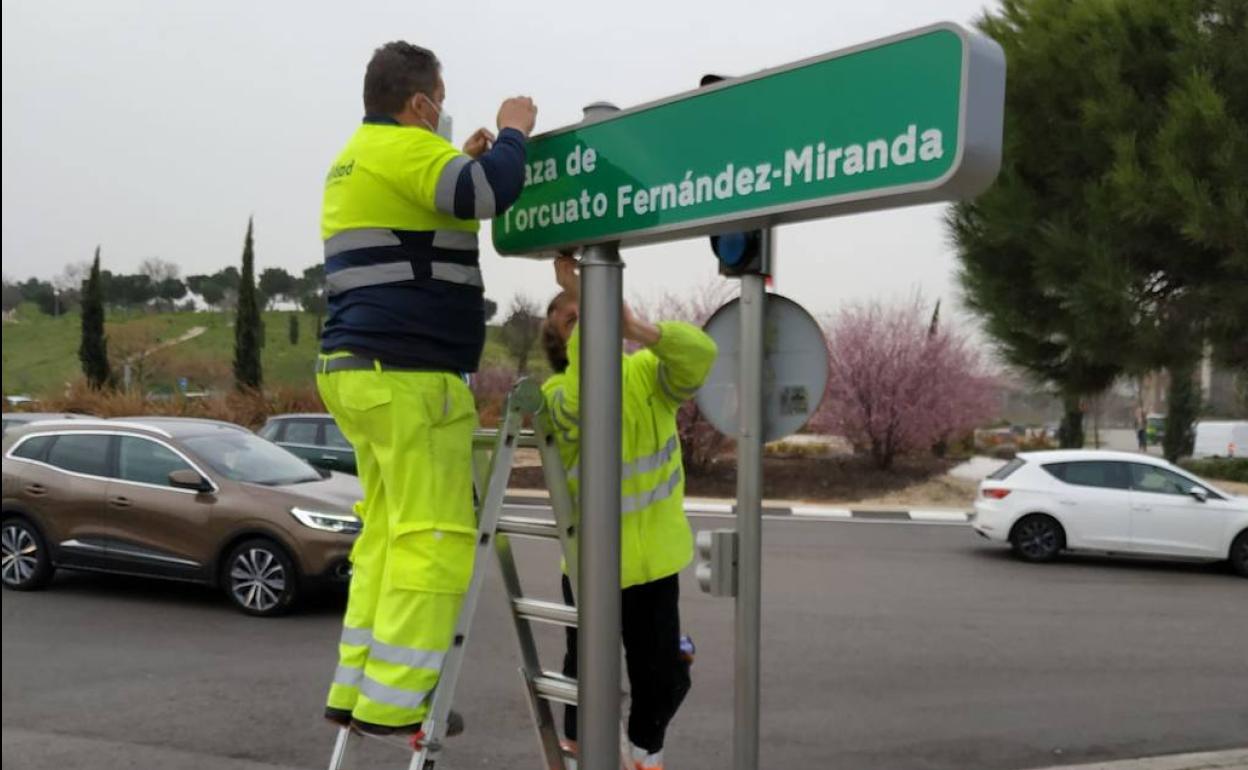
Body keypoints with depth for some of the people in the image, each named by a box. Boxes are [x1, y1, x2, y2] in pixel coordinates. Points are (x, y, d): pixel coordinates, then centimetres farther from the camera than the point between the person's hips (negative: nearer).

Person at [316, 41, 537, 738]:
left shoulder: (358, 159, 22)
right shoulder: (404, 148, -10)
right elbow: (492, 192, -23)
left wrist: (465, 159, 26)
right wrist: (513, 133, -4)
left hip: (365, 370, 10)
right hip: (409, 376, -10)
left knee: (387, 533, 12)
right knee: (432, 537, -6)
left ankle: (356, 691, 13)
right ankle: (392, 702, -4)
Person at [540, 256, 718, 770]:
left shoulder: (646, 372, -5)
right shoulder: (556, 395, -13)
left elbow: (701, 355, -25)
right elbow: (585, 398, -37)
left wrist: (636, 328, -40)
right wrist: (586, 306, -38)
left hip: (655, 557, 2)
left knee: (663, 676, 9)